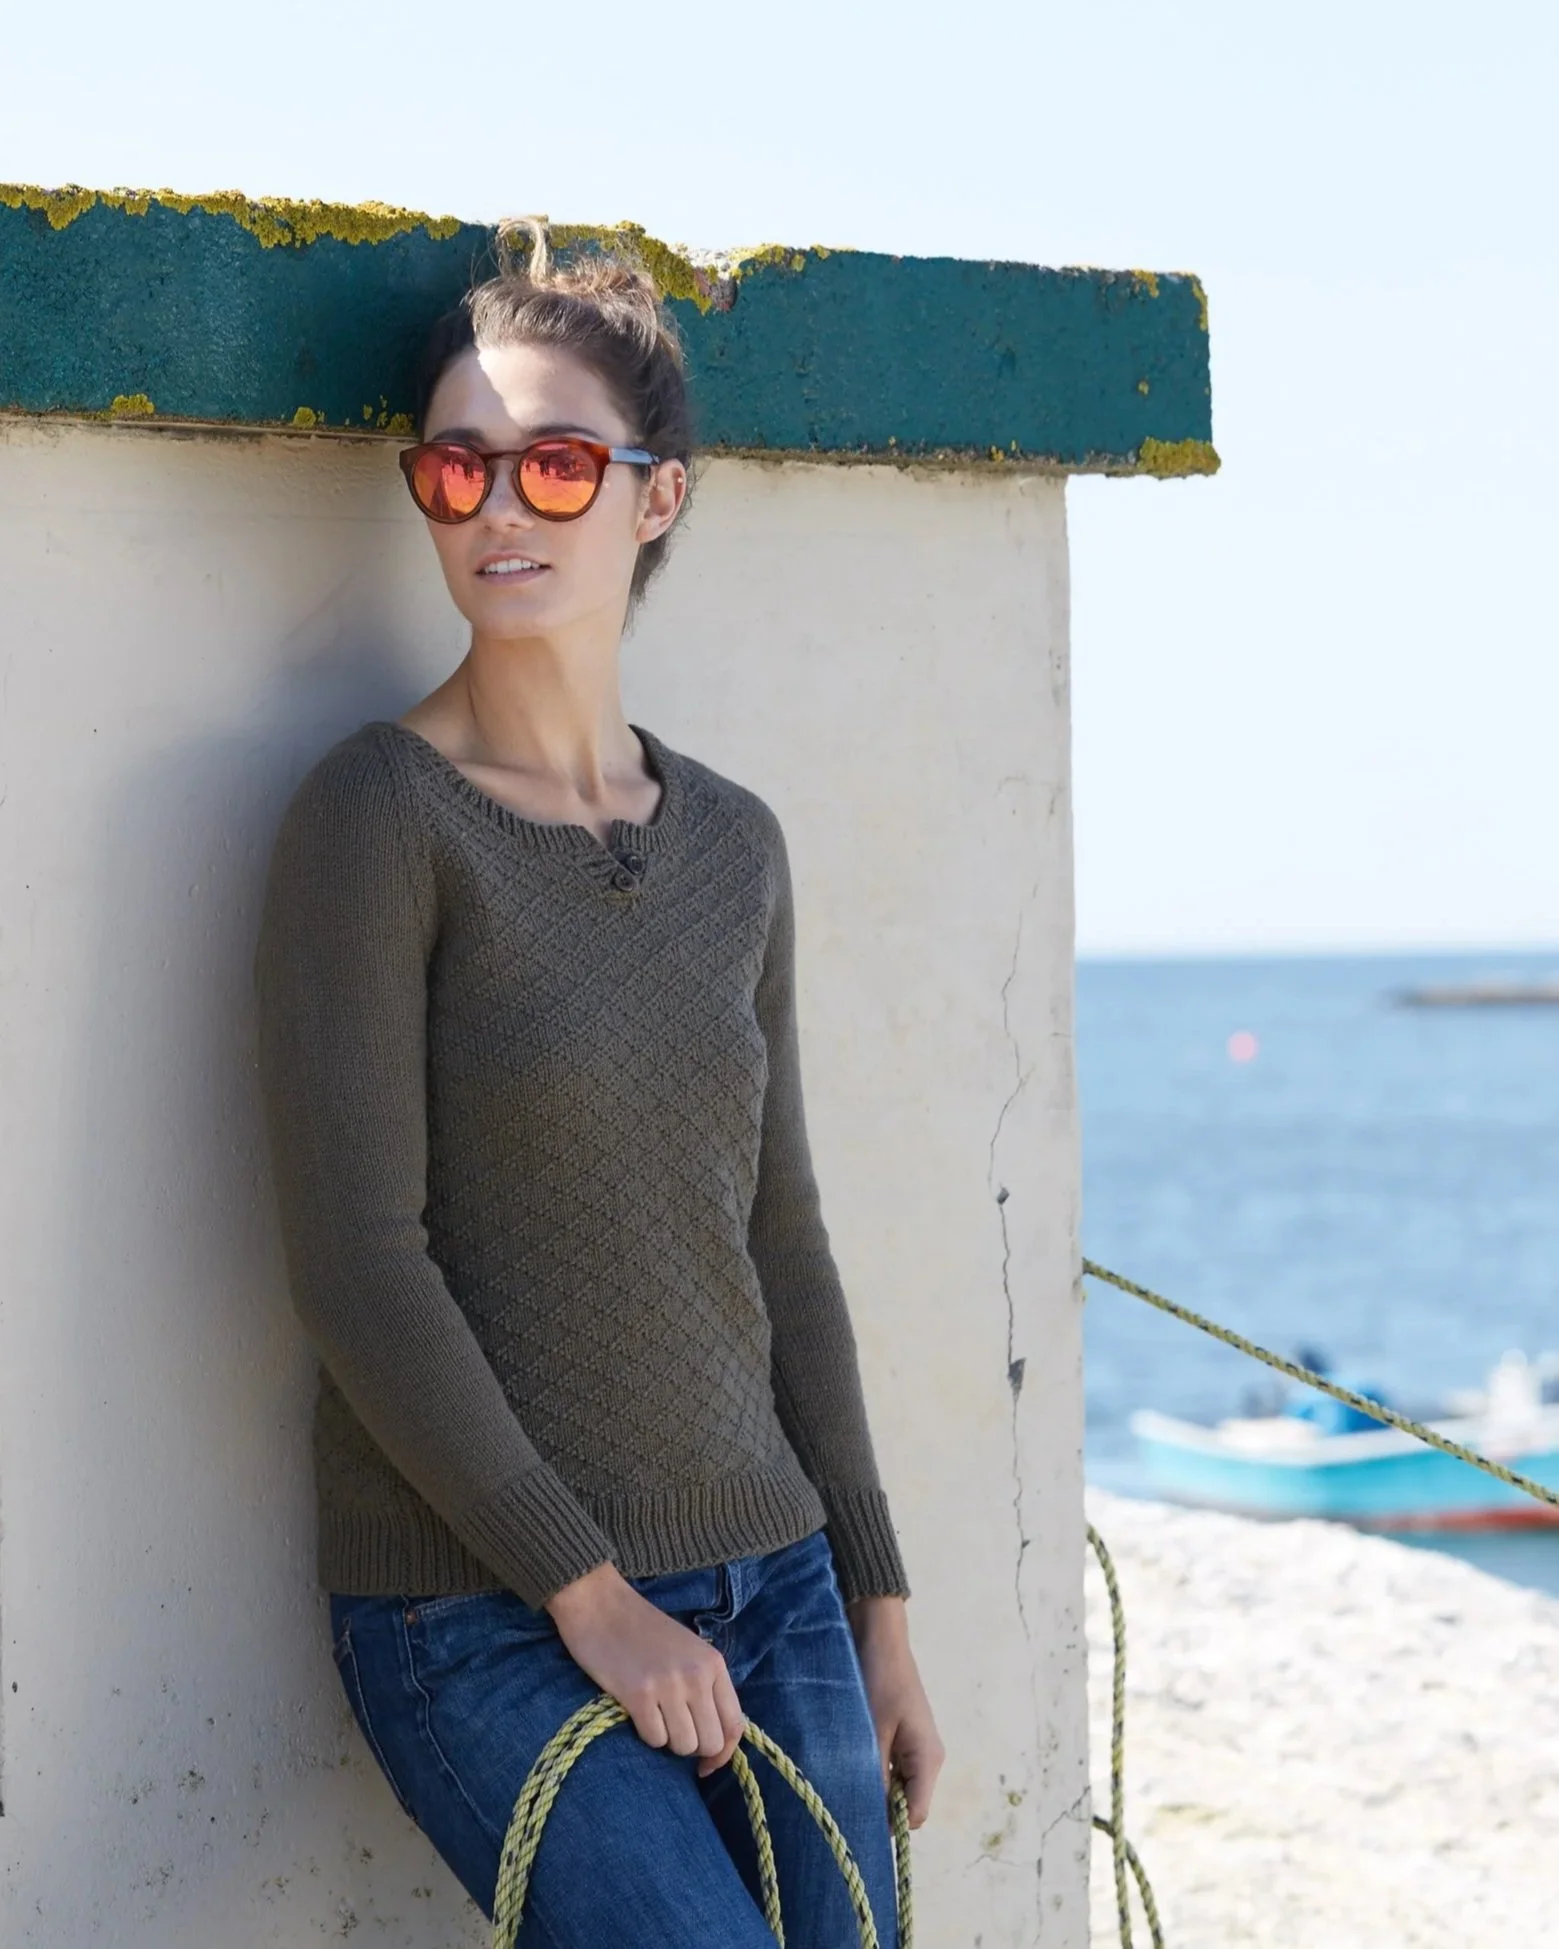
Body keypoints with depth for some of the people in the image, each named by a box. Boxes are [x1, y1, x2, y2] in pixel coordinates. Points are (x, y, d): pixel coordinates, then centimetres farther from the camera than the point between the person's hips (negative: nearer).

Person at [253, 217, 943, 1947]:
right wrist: (589, 1597, -14)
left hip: (768, 1586, 6)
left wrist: (876, 1605, 13)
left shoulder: (734, 845, 10)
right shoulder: (381, 815, -8)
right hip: (482, 1622, -6)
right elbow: (355, 1261, -13)